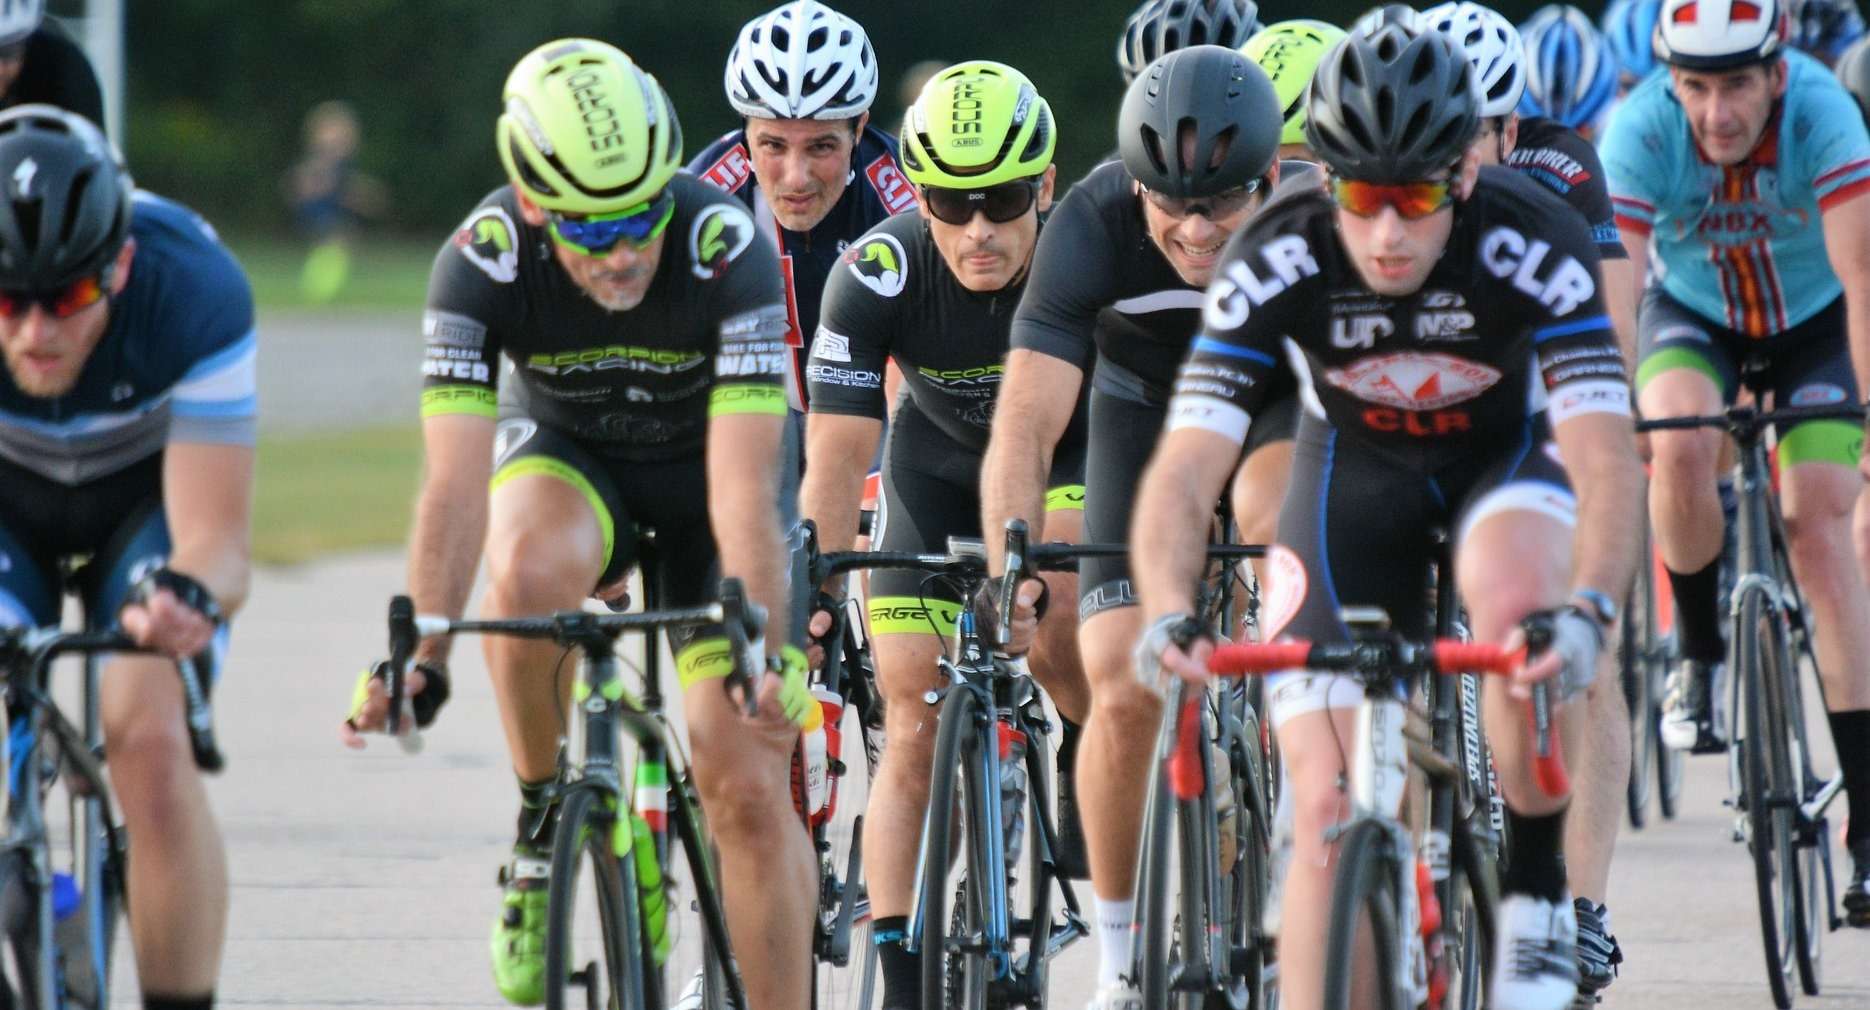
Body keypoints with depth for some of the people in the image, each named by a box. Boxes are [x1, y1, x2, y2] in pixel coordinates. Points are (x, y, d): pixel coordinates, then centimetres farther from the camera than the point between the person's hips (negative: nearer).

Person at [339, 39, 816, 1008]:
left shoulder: (727, 249, -33)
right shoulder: (481, 263, -29)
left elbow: (743, 489, -37)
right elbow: (455, 483, -33)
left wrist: (768, 656, -46)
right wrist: (421, 657, -44)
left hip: (701, 466, 0)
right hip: (565, 453, 1)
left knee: (748, 788, -10)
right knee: (529, 571, -36)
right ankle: (540, 819, -14)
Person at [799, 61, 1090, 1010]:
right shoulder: (876, 274, -31)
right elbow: (833, 461, -29)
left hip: (1073, 449, 0)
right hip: (939, 460, 1)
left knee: (1054, 612, -28)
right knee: (914, 734, -8)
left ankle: (1087, 757, 5)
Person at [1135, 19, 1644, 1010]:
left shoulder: (1533, 243, -33)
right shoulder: (1276, 260, -30)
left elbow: (1606, 461, -40)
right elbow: (1183, 471, -33)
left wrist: (1587, 609, -58)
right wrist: (1168, 614, -53)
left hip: (1507, 447, -1)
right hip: (1357, 463, 1)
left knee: (1519, 608, -36)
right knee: (1329, 811, -11)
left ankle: (1537, 888, -15)